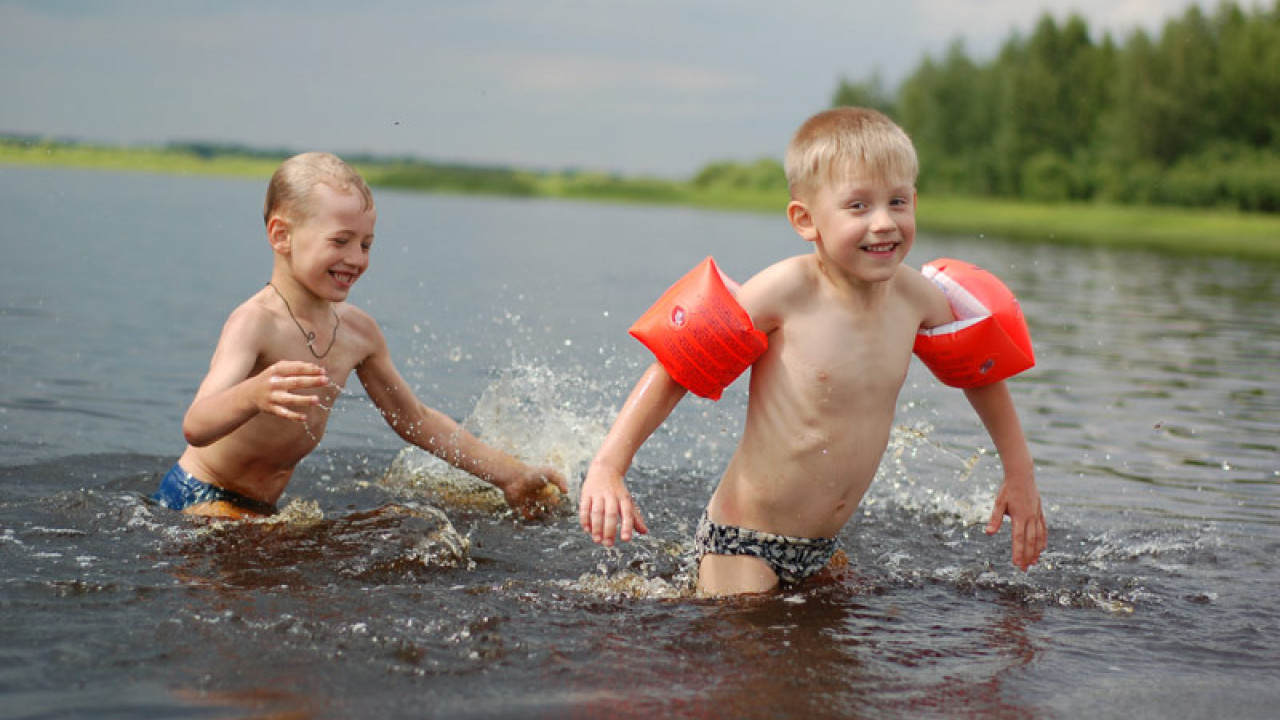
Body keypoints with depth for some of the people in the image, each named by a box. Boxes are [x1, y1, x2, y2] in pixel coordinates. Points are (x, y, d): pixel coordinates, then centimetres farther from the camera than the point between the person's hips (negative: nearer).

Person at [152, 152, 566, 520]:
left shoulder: (358, 331, 0)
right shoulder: (255, 323, -23)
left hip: (260, 508, 7)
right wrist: (252, 396, -58)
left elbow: (414, 420, 15)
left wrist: (509, 475, 14)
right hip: (198, 499, -7)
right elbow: (196, 428, -36)